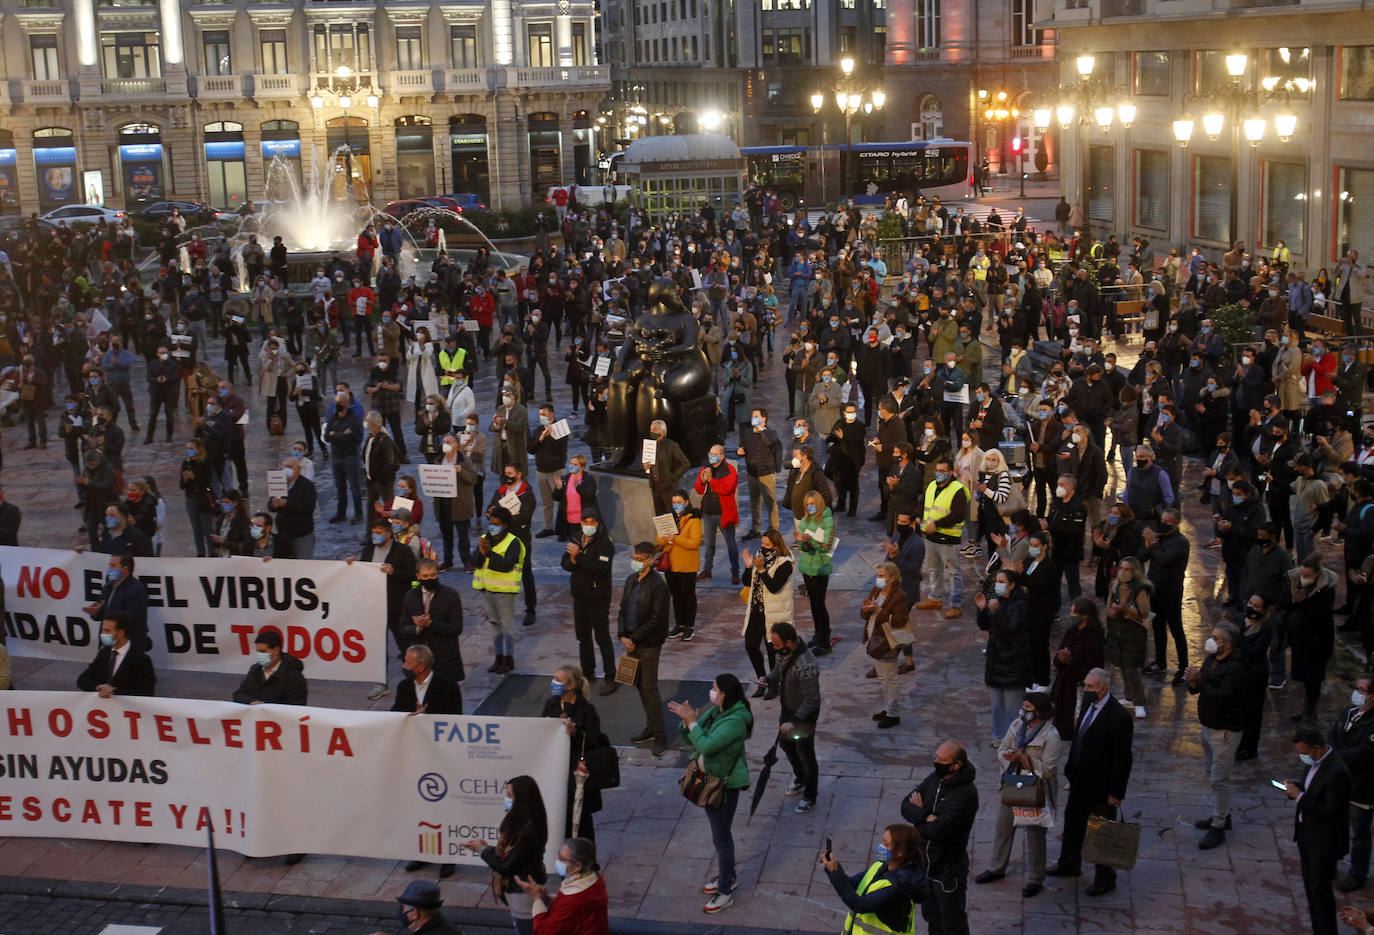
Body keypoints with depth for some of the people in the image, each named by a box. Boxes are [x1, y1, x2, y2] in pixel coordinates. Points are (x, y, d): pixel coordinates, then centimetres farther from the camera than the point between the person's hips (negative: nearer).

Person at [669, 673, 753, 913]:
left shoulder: (735, 721, -26)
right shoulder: (714, 712, 1)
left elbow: (706, 746, -32)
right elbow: (690, 740, 6)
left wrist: (691, 720, -27)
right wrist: (687, 720, -12)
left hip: (725, 784, -9)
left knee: (721, 837, 1)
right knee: (718, 832, 23)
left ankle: (726, 891, 14)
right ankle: (727, 876, 41)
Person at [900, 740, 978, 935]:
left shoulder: (966, 794, -27)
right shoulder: (935, 778, -2)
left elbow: (937, 830, -30)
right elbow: (906, 805, -5)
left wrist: (918, 813, -10)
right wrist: (926, 817, -25)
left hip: (948, 869, -7)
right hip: (925, 863, 7)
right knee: (931, 916, 24)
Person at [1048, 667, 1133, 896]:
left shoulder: (1119, 718, -27)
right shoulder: (1088, 703, -2)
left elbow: (1122, 759, -22)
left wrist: (1116, 792, -18)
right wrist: (1071, 766, 15)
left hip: (1101, 786, -8)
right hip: (1080, 780, 9)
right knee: (1072, 820, 24)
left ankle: (1105, 878, 26)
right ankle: (1070, 864, 45)